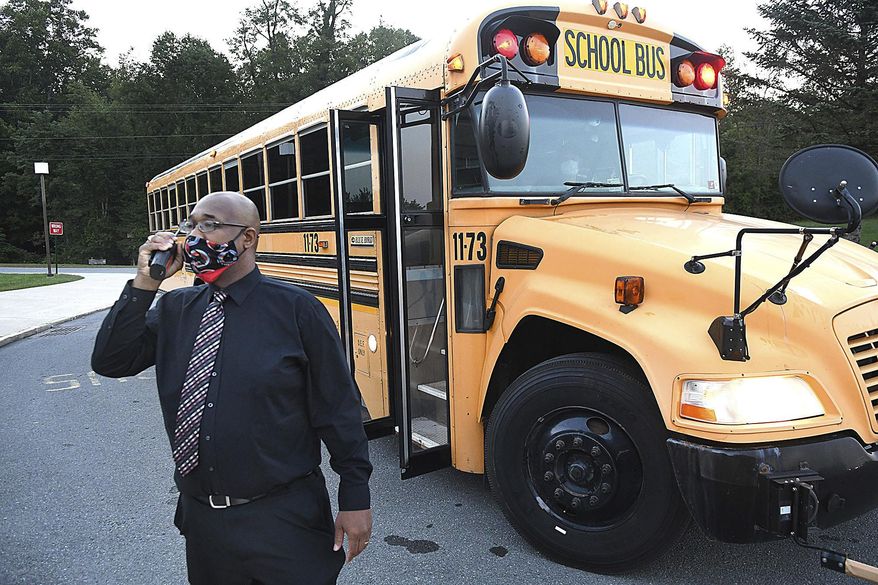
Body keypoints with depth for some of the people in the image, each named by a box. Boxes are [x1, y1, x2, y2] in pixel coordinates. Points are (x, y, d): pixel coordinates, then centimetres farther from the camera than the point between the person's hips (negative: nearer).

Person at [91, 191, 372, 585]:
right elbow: (109, 362, -1)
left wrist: (355, 498, -8)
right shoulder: (174, 310, 5)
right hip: (201, 518, 5)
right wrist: (144, 284, -10)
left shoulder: (296, 309, -12)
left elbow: (338, 408, -10)